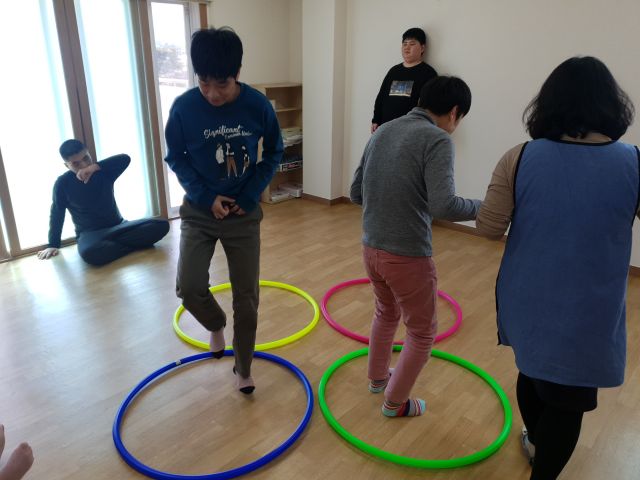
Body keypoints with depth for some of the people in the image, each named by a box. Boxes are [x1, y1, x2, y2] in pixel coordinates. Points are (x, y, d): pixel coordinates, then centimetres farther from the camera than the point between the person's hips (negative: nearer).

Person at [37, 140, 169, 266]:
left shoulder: (103, 171, 0)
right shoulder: (63, 183, -4)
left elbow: (125, 159, -18)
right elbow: (57, 214, 3)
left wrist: (95, 166, -28)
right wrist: (53, 245, 4)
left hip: (118, 226, 3)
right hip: (90, 233, -3)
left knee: (161, 225, -21)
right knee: (89, 253, -42)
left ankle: (109, 244, -20)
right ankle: (134, 243, -20)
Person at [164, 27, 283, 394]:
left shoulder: (258, 104, -12)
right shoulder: (184, 107, -12)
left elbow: (274, 152, 1)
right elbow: (176, 157, 0)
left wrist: (250, 195, -9)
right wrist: (207, 197, -12)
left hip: (244, 214, 0)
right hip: (199, 211, 1)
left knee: (247, 296, 3)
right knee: (189, 287, -14)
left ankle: (243, 368, 25)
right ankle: (216, 324, 23)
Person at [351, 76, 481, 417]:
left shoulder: (383, 131, 7)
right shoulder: (437, 139, -13)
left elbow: (356, 193, 10)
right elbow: (443, 205, -25)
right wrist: (482, 208, -8)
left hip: (371, 249, 7)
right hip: (408, 257, -7)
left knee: (386, 314, 31)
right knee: (422, 332, 17)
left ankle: (377, 377, 50)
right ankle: (395, 402, 32)